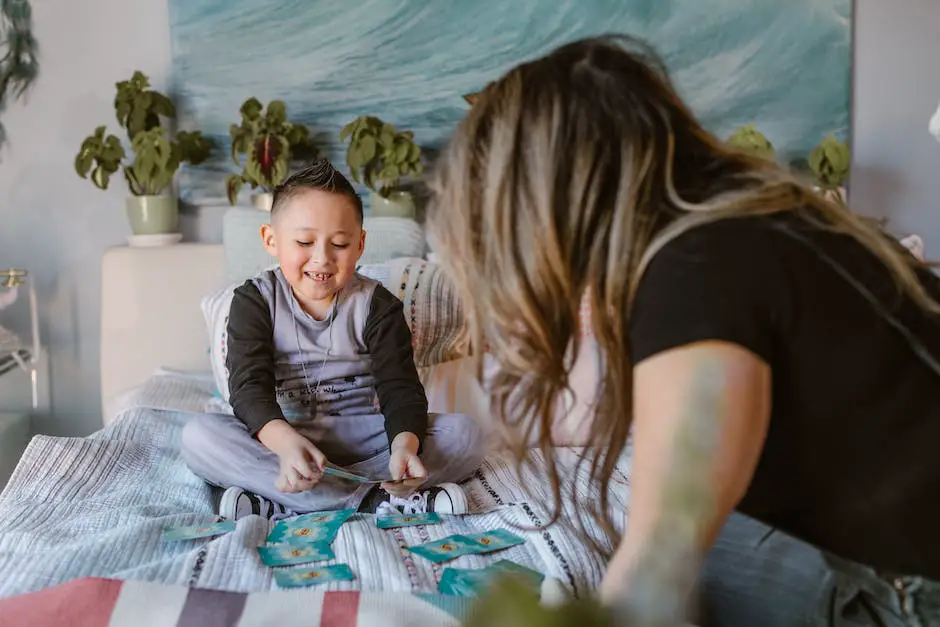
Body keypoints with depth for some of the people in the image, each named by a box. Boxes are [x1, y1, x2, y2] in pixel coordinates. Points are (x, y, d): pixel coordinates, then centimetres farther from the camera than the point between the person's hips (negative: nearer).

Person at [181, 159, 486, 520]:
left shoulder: (376, 305, -2)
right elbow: (249, 386, -17)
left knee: (464, 435, -22)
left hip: (364, 438, 1)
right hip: (281, 437, 0)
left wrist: (405, 443, -37)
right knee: (198, 436, -27)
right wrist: (285, 441, -40)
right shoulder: (255, 301, -3)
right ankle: (373, 499, -35)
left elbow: (399, 386, -12)